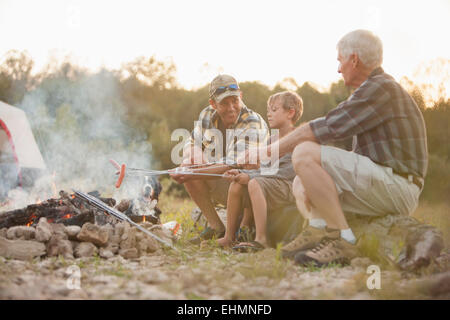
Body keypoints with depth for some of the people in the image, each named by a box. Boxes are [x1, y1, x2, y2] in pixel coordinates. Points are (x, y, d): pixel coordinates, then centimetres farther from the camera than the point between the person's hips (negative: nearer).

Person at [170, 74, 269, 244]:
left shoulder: (253, 125, -22)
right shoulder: (207, 115, -1)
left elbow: (231, 167, -31)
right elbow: (192, 144, 13)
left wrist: (189, 175, -36)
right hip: (220, 185, 6)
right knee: (189, 166, -16)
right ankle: (216, 227, -8)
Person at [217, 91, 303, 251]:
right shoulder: (272, 140, 18)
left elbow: (289, 172, -19)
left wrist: (250, 177, -19)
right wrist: (241, 173, -3)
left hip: (289, 187, -8)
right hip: (271, 183, 8)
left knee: (255, 183, -32)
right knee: (236, 185, -10)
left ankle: (261, 239, -33)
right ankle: (229, 237, -6)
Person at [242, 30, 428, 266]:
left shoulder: (381, 89, -11)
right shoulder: (375, 89, 23)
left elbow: (325, 129, -17)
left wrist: (268, 151, -10)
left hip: (395, 184, -11)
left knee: (304, 153, -22)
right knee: (301, 184, 18)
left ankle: (342, 240, -23)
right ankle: (318, 228, -12)